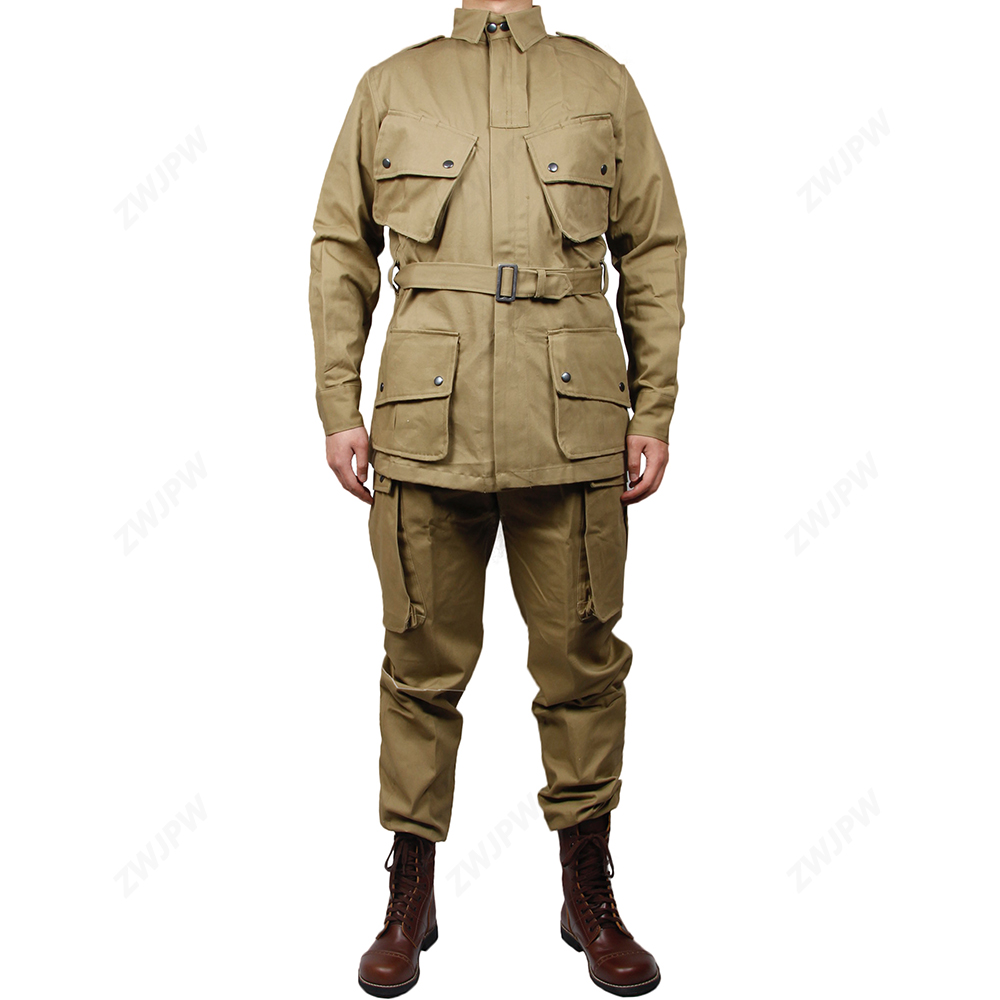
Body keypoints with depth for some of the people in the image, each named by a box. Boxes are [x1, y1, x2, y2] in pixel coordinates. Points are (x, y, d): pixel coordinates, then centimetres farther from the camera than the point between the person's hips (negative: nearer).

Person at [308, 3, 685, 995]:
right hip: (427, 426, 0)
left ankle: (589, 893, 24)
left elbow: (655, 252, 11)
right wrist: (339, 409, 4)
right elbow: (339, 253, 12)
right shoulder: (389, 86, 13)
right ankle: (410, 895, 23)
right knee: (422, 662, 6)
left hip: (575, 429, 1)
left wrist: (654, 411, 5)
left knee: (582, 661, 7)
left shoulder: (604, 83, 13)